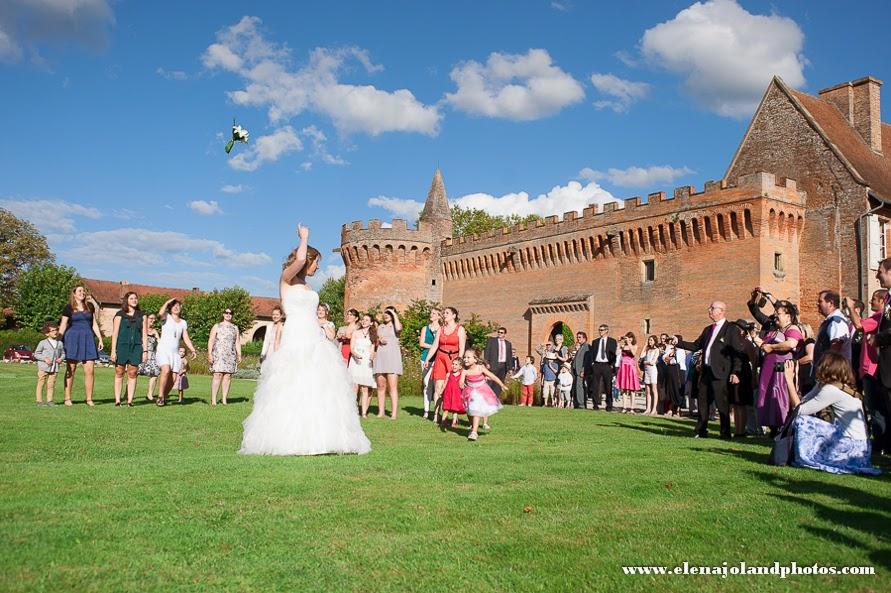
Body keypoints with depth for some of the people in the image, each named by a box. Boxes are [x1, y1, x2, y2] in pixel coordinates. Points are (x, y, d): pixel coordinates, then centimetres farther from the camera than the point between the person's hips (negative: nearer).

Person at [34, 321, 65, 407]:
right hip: (43, 367, -3)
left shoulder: (60, 343, 8)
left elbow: (63, 353, 16)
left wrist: (61, 358, -6)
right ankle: (39, 400, 7)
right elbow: (36, 354, 0)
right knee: (41, 384, 1)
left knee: (51, 384, 5)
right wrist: (45, 359, -14)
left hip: (55, 368, 3)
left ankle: (49, 400, 12)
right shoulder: (43, 343, -3)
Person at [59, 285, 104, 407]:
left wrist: (100, 339, 11)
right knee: (70, 370, 1)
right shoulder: (68, 308, 3)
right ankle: (67, 398, 7)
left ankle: (89, 399, 3)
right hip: (72, 338, -3)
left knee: (89, 370, -2)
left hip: (88, 338, 3)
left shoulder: (90, 307, 13)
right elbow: (63, 326, 2)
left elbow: (94, 324, 17)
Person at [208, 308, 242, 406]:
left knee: (228, 376, -2)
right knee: (217, 375, -12)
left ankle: (224, 399, 2)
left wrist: (239, 355, 7)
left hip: (231, 355, 3)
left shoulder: (235, 328, 18)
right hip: (218, 354, -3)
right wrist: (209, 353, -7)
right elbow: (211, 341, 5)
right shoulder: (217, 326, 11)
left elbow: (237, 343, 16)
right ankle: (213, 399, -11)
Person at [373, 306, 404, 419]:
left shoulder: (396, 325, 9)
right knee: (381, 386, 2)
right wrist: (379, 340, 0)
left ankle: (394, 413, -14)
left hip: (393, 356, -4)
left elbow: (398, 328, -15)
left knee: (393, 387, -11)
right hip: (380, 356, 4)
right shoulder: (380, 327, 21)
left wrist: (394, 315, -5)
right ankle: (381, 412, 6)